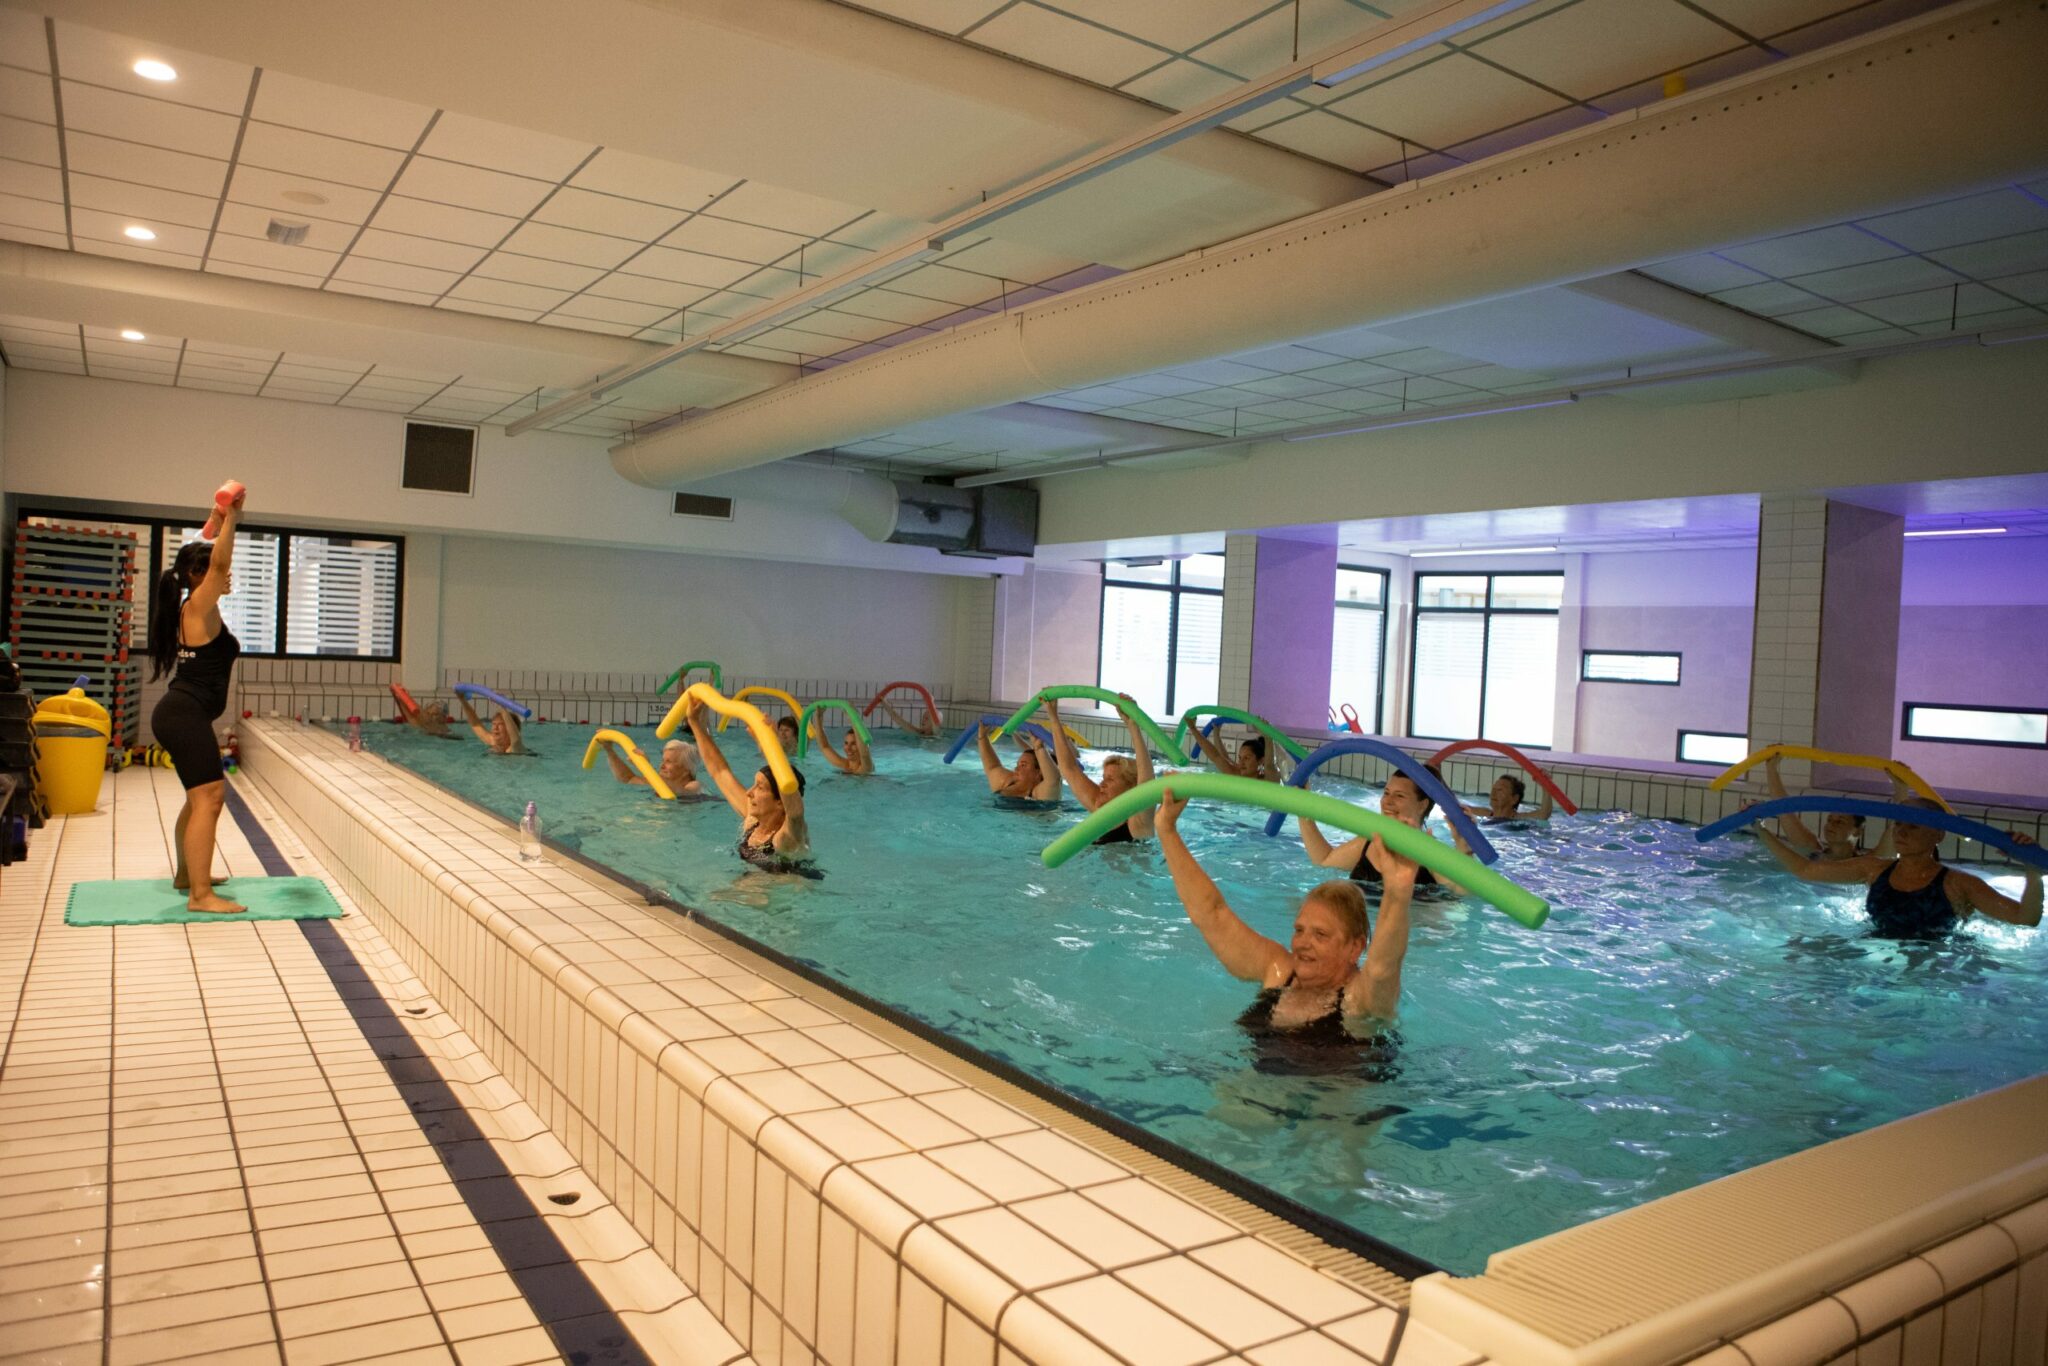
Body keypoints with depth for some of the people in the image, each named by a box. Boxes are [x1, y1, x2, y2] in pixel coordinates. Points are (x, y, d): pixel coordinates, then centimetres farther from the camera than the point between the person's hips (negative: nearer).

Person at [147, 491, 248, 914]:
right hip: (186, 715, -11)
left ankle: (186, 875, 36)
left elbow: (215, 564, 29)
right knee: (209, 796, -15)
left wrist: (225, 523, 27)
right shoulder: (199, 607, -11)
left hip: (182, 715, 11)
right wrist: (230, 519, -24)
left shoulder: (197, 610, 14)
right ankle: (200, 895, -19)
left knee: (201, 796, 23)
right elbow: (218, 564, -27)